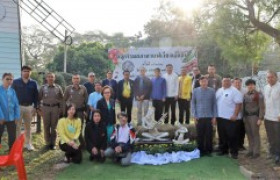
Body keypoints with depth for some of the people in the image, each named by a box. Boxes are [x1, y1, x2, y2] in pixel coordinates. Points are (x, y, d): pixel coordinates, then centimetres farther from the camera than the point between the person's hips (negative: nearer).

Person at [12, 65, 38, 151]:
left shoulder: (33, 83, 3)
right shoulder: (16, 82, -2)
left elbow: (36, 96, 5)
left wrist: (35, 107, 1)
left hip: (29, 107, 2)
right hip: (18, 106, -2)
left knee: (28, 126, 11)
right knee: (17, 126, 3)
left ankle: (28, 143, 21)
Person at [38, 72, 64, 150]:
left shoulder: (58, 87, 3)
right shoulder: (43, 87, 3)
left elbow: (61, 99, 6)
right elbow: (39, 98, 6)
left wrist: (61, 109, 2)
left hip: (55, 108, 0)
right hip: (45, 108, 0)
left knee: (54, 126, 4)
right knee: (46, 126, 4)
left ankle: (53, 143, 13)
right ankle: (48, 143, 14)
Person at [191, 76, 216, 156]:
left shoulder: (212, 91, 0)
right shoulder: (196, 91, 1)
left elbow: (214, 104, 3)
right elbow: (193, 103, 4)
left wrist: (214, 117, 0)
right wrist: (194, 116, -2)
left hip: (209, 117, 0)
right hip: (199, 117, 0)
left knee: (209, 135, 4)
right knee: (200, 135, 6)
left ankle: (208, 150, 17)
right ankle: (201, 150, 18)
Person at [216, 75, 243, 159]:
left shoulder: (234, 91, -9)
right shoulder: (219, 91, 13)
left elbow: (238, 104, -14)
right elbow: (216, 102, 18)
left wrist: (235, 115, -20)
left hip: (230, 117, -6)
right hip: (220, 117, 7)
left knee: (231, 136, -2)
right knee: (222, 135, 13)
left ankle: (234, 152, 8)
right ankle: (223, 150, 26)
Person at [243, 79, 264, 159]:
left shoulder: (259, 94, -7)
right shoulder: (245, 95, 11)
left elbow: (261, 107, -10)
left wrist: (260, 118, -15)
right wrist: (244, 116, 12)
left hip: (254, 116, -6)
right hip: (247, 116, 6)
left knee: (255, 134, -1)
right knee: (249, 134, 10)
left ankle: (256, 152, 7)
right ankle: (251, 150, 20)